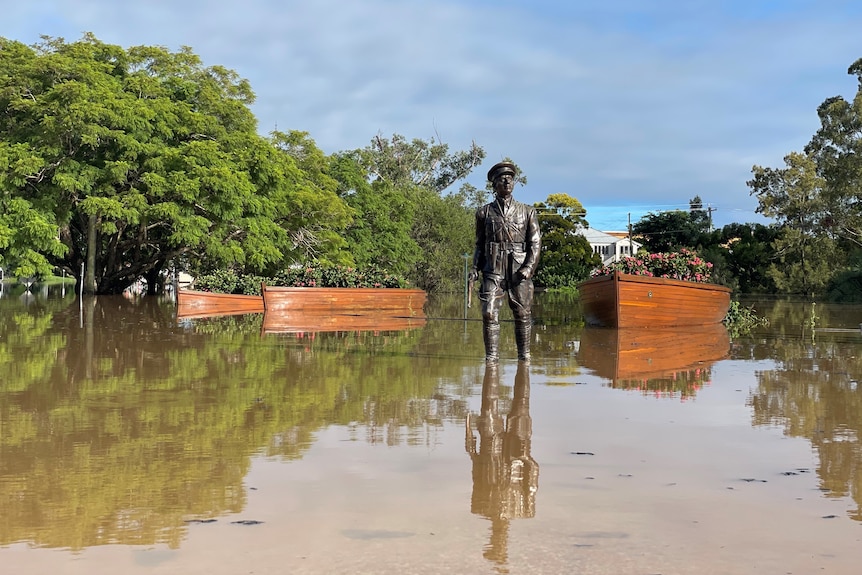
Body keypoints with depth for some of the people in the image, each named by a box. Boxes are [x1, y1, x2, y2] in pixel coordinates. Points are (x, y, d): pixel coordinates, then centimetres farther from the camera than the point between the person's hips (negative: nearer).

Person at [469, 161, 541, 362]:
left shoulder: (527, 211, 11)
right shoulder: (484, 212, 11)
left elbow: (535, 242, 7)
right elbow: (480, 243, 15)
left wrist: (529, 267, -7)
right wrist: (475, 268, 3)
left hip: (519, 270, 0)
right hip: (493, 270, 0)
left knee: (523, 315, 4)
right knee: (489, 313, -10)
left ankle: (524, 356, 15)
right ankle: (491, 356, -3)